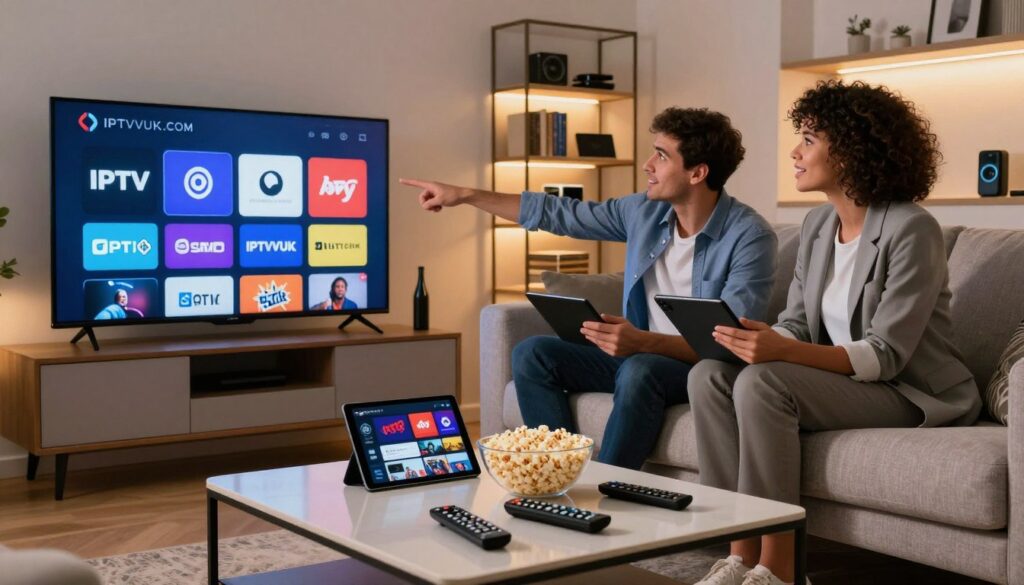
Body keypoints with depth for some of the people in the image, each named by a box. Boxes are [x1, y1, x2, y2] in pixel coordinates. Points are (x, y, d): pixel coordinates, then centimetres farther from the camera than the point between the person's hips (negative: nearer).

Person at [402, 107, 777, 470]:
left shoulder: (749, 236, -18)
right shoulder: (645, 211, 1)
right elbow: (559, 214, 10)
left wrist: (644, 342, -38)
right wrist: (465, 195, 9)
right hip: (638, 356, 7)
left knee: (639, 371, -37)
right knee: (531, 354, -10)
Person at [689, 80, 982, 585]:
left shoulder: (910, 229, -16)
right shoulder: (817, 224, 8)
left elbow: (885, 356, -21)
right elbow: (796, 323, 7)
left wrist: (784, 352, -35)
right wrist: (757, 339, -17)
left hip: (911, 394, -7)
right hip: (839, 380, 7)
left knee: (762, 383, -30)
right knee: (709, 375, -15)